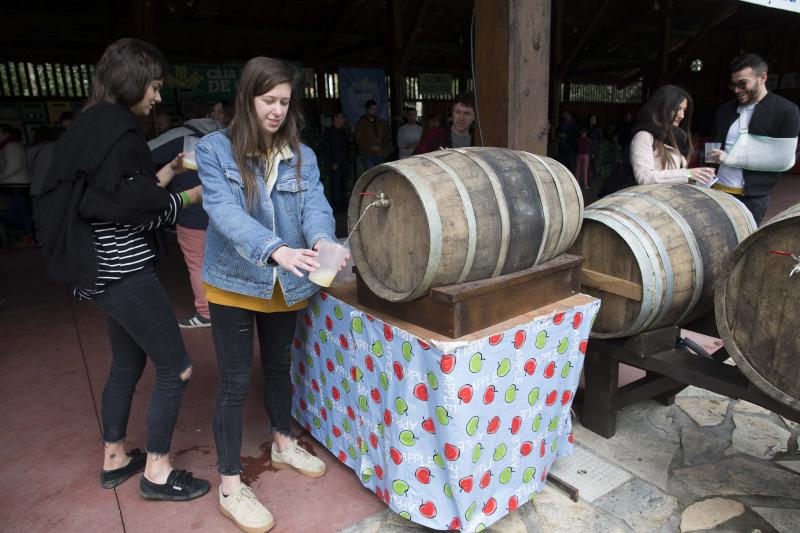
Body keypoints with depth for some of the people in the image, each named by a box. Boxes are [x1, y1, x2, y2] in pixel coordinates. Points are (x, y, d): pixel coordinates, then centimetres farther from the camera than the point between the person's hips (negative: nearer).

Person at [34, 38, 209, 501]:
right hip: (124, 272, -10)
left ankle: (115, 458, 36)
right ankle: (157, 471, 15)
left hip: (106, 269, 10)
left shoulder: (92, 125, 13)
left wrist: (172, 169, 14)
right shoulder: (119, 128, -16)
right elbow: (136, 213, -19)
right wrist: (192, 197, -8)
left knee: (128, 363, 21)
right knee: (176, 367, 1)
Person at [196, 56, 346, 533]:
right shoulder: (215, 149, -11)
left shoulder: (302, 156, 0)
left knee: (279, 365, 21)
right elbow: (225, 212, -24)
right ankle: (231, 485, 21)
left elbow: (315, 205, -13)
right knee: (236, 381, 4)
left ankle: (284, 444, 43)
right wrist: (276, 250, -41)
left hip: (286, 285, 4)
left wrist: (322, 242, -37)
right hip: (234, 282, -3)